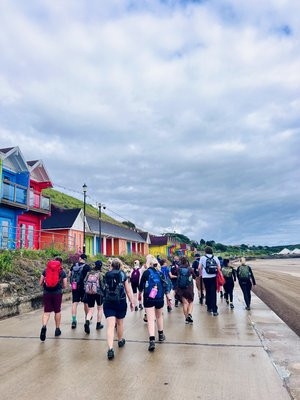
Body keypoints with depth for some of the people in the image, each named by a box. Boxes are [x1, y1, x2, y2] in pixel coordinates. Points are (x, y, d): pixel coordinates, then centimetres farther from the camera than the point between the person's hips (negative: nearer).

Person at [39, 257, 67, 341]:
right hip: (57, 293, -1)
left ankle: (44, 326, -23)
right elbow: (64, 286, 5)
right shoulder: (62, 272, 5)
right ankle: (57, 329, 25)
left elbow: (40, 283, 9)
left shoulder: (46, 270, 8)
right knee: (57, 311, 15)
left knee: (46, 312, 3)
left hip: (46, 293, 1)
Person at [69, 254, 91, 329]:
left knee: (74, 303, 3)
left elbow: (69, 275, 9)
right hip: (84, 287, -2)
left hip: (74, 287, 2)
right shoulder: (87, 267, -8)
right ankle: (87, 319, 27)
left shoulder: (74, 265, 4)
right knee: (86, 303, 14)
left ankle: (74, 320, -6)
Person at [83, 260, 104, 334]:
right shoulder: (99, 274, -11)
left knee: (90, 310, 7)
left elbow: (85, 283, 5)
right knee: (100, 308, 18)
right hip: (98, 293, -3)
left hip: (89, 293, 3)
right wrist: (104, 293, 4)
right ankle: (98, 324, 24)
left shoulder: (89, 273, 3)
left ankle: (87, 322, -18)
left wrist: (86, 293, 15)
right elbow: (102, 285, -11)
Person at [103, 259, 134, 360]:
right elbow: (128, 290, 1)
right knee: (120, 323, 21)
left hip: (108, 303, 0)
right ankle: (120, 341, 42)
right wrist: (132, 302, 8)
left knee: (110, 325, -6)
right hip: (121, 302, 1)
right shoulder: (123, 275, 2)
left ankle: (110, 349, -20)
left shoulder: (106, 275, 4)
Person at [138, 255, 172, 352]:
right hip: (160, 299, 3)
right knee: (159, 316, 24)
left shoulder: (146, 272, -6)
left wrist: (139, 295, 19)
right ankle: (161, 335, 38)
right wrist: (168, 298, 12)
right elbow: (165, 286, 4)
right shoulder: (160, 273, 3)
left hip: (148, 299, -3)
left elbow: (141, 285, 0)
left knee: (150, 320, -5)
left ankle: (152, 341, -16)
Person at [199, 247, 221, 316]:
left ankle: (209, 307, 25)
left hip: (205, 277, 0)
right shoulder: (215, 258, 5)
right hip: (214, 277, 0)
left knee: (208, 292, 15)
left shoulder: (203, 258, 1)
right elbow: (219, 268, 4)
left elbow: (200, 268, -1)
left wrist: (201, 274, 14)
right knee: (213, 293, 0)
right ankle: (214, 310, -4)